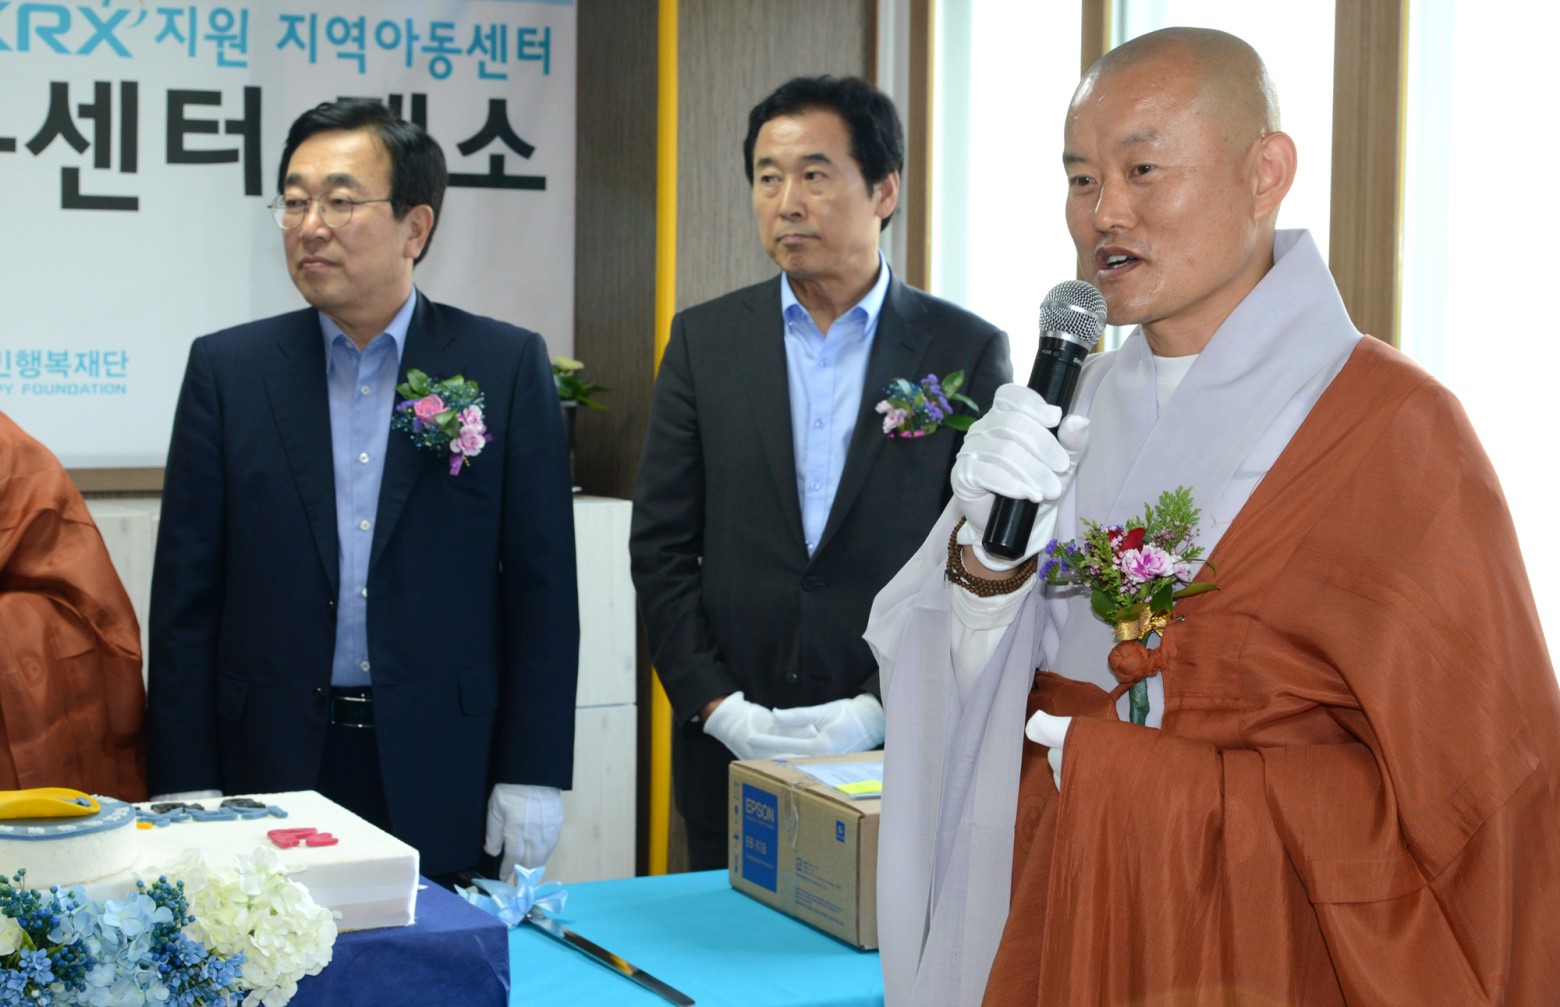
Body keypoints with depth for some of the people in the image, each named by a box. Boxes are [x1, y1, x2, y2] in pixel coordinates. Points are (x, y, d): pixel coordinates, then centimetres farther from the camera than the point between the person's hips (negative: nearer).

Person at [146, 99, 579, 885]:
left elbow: (541, 587, 0)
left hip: (447, 782, -1)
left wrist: (533, 775, -4)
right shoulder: (228, 369, 4)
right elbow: (186, 592, 3)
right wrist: (184, 790, -2)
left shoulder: (507, 367, 1)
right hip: (273, 764, 1)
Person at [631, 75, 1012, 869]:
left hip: (900, 754, -1)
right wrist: (720, 707, -7)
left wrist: (883, 710, -11)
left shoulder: (967, 351, 0)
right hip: (729, 753, 2)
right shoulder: (704, 340, 6)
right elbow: (661, 547, 4)